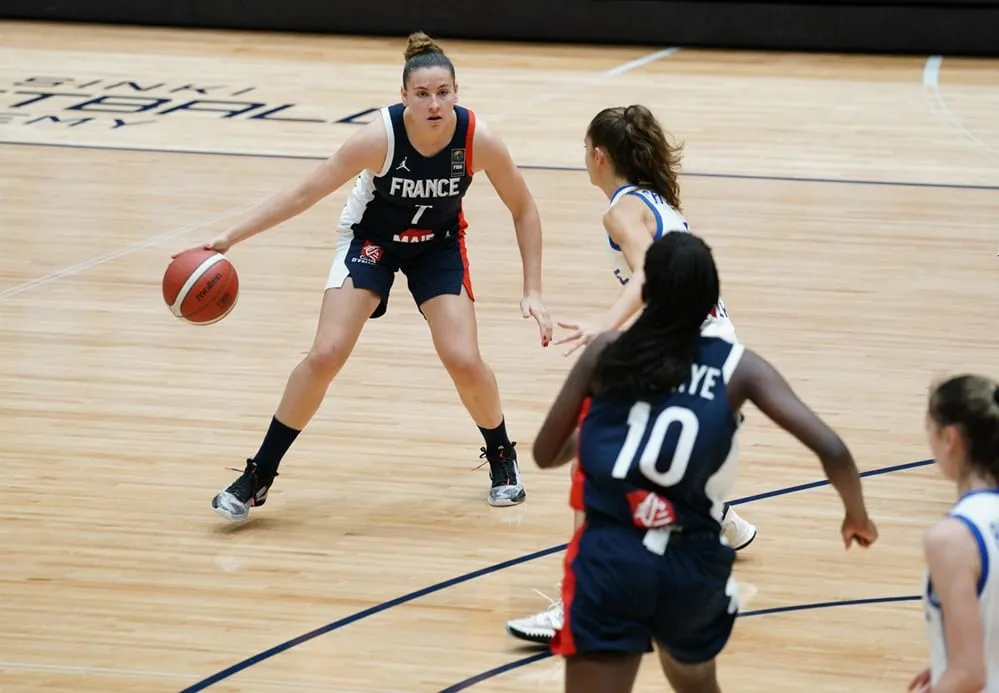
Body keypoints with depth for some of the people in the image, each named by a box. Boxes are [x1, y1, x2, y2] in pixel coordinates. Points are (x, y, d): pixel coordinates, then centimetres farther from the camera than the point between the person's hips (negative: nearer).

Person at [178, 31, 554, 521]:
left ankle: (502, 458, 16)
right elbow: (305, 192, -26)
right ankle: (257, 478, -1)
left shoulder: (478, 140, -27)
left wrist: (532, 291, -14)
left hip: (438, 244, 1)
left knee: (463, 360, -14)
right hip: (371, 238, -1)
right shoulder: (381, 136, -32)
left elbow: (523, 209, -11)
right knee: (325, 355, -14)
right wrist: (231, 237, -31)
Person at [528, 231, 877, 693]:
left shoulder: (606, 353, 2)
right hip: (694, 565, 2)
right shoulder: (737, 367, 1)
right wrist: (857, 515, 15)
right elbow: (831, 449, -5)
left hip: (611, 557, -2)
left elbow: (545, 455, 9)